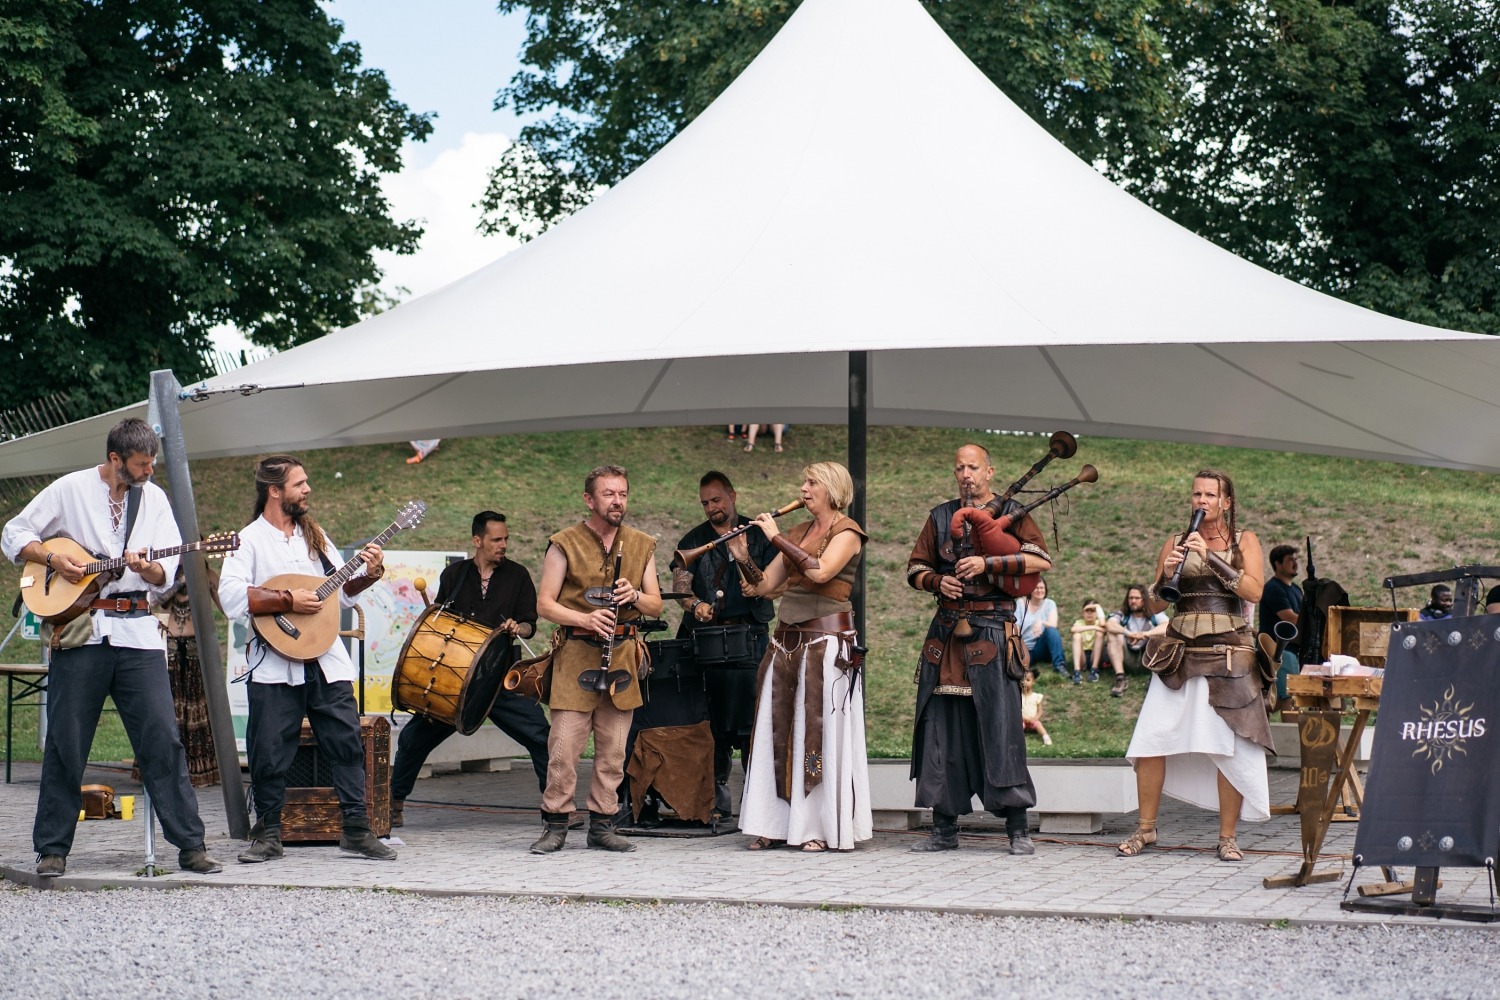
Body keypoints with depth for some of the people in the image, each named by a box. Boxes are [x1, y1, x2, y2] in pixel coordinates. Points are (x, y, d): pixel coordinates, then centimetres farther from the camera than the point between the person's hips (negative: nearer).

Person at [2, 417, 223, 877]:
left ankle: (190, 844, -2)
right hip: (80, 628, -2)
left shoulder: (154, 499, 11)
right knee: (65, 744, 2)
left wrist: (146, 568, -14)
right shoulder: (71, 490, 3)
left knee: (163, 739, -4)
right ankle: (52, 848, 12)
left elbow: (167, 575, 8)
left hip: (138, 631, 2)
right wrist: (53, 559, -7)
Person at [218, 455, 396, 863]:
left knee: (347, 743, 2)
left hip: (327, 662, 5)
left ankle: (356, 830, 8)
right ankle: (268, 834, 13)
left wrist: (369, 575, 1)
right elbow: (230, 597, -16)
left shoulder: (315, 535, 17)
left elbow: (342, 594, 20)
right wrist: (288, 601, -17)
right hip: (275, 665, -5)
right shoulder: (249, 540, -2)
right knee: (270, 753, 0)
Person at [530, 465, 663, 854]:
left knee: (613, 748, 5)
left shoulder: (642, 546, 12)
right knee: (564, 745, -7)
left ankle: (602, 825, 13)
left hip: (622, 655, 3)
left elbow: (656, 606, 12)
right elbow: (545, 604, -3)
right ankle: (555, 824, 3)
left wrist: (634, 595, -11)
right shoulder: (565, 544, 0)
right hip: (576, 654, -3)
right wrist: (585, 619, -19)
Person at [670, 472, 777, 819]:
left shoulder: (758, 537, 7)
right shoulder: (693, 540, 15)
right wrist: (695, 603, -20)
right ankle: (717, 801, 10)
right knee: (713, 724, 4)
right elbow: (680, 582, 1)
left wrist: (745, 561, -17)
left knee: (749, 723, -9)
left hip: (748, 637, -3)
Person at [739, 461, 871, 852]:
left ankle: (820, 827, 1)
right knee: (776, 730, 3)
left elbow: (819, 571, -21)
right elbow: (762, 586, 12)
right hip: (787, 640, 7)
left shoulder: (846, 531, -3)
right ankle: (775, 824, 8)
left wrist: (776, 537, -14)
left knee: (820, 731, -5)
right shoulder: (798, 533, 16)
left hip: (826, 641, -7)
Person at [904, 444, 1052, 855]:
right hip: (946, 632, 4)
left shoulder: (1010, 513, 5)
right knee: (942, 728, 3)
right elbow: (916, 569, 17)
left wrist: (987, 563, -17)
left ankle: (1018, 830, -5)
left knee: (1001, 726, -9)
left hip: (992, 632, -4)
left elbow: (1041, 559, -8)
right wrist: (937, 582, -4)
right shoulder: (940, 517, 16)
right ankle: (944, 829, 10)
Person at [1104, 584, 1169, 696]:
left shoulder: (1154, 615, -2)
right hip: (1128, 660, 1)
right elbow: (1109, 625, -23)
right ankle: (1120, 679, -32)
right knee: (1113, 635, -23)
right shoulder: (1122, 615, -1)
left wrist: (1145, 634, -39)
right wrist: (1128, 633, -40)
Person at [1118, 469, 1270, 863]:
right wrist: (1164, 575, -11)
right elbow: (1153, 605, 9)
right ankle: (1145, 828, 7)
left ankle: (1227, 837, 6)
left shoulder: (1244, 542, 7)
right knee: (1151, 739, -6)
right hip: (1180, 651, 2)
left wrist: (1211, 556, -16)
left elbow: (1254, 591, -11)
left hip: (1229, 653, -2)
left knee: (1229, 747, -4)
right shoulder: (1175, 543, 11)